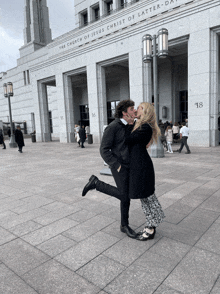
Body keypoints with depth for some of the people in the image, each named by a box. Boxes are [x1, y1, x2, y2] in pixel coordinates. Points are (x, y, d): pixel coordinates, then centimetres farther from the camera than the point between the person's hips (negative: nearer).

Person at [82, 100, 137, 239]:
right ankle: (96, 183, 10)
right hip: (119, 166, -7)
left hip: (129, 166, 8)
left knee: (126, 195, 11)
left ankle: (124, 225, 26)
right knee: (123, 196, -3)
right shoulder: (113, 127, -16)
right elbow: (104, 150, -17)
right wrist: (116, 165, -19)